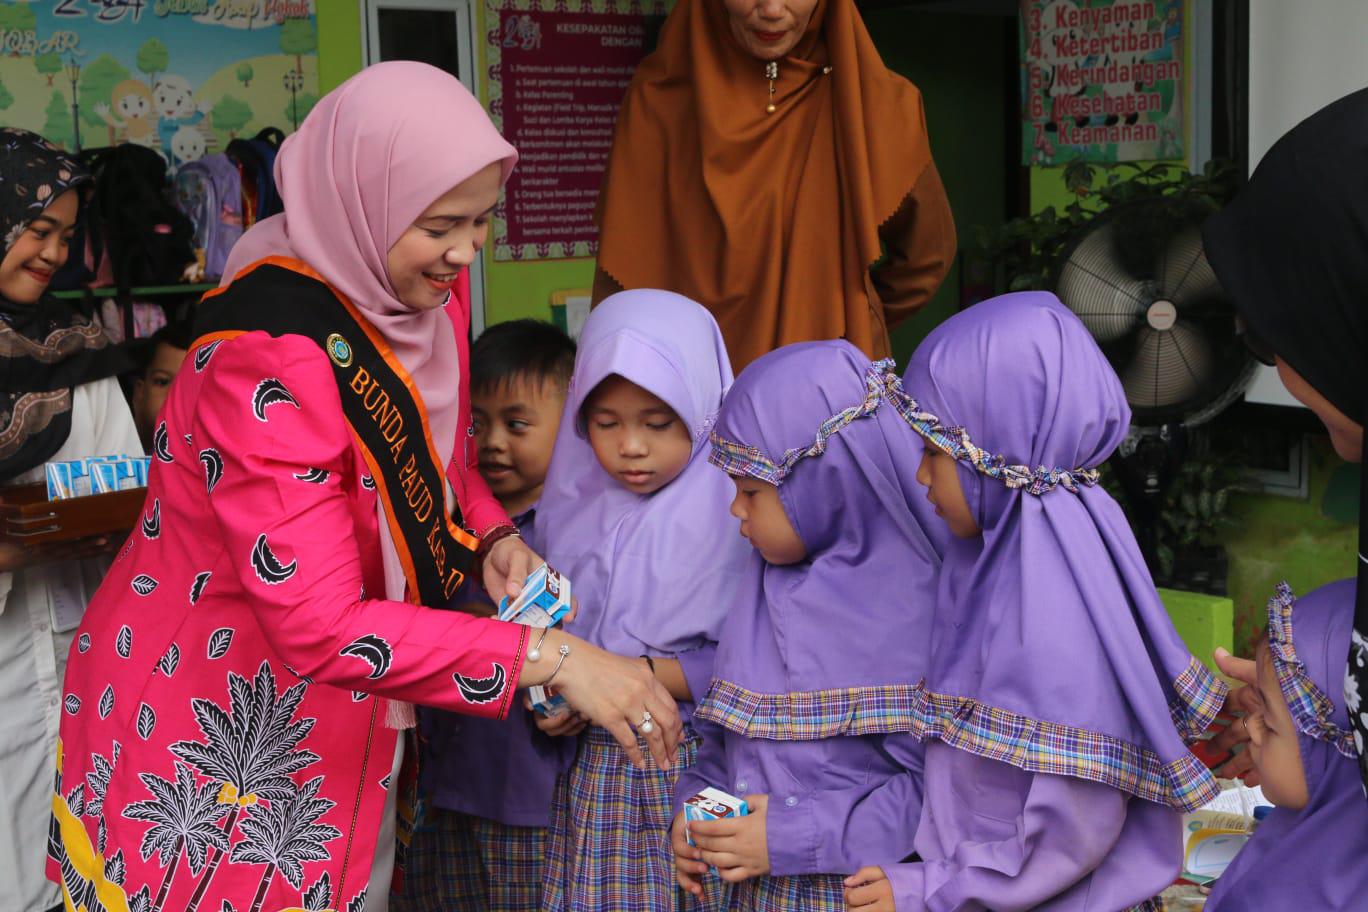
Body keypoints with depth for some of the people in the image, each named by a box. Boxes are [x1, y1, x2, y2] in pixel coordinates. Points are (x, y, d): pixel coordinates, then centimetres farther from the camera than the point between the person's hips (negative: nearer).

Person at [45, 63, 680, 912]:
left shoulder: (419, 294, -5)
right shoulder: (270, 359, -31)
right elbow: (322, 630, -34)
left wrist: (491, 540, -7)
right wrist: (548, 656, -34)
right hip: (210, 732, -7)